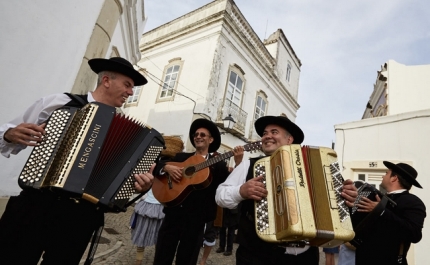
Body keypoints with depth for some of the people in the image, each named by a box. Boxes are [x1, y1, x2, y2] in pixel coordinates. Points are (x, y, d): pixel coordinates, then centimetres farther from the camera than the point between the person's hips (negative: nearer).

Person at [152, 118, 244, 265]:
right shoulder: (181, 157, 10)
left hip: (195, 219, -2)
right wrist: (166, 166, -15)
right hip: (173, 214, 3)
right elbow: (157, 165, 7)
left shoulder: (218, 165, 2)